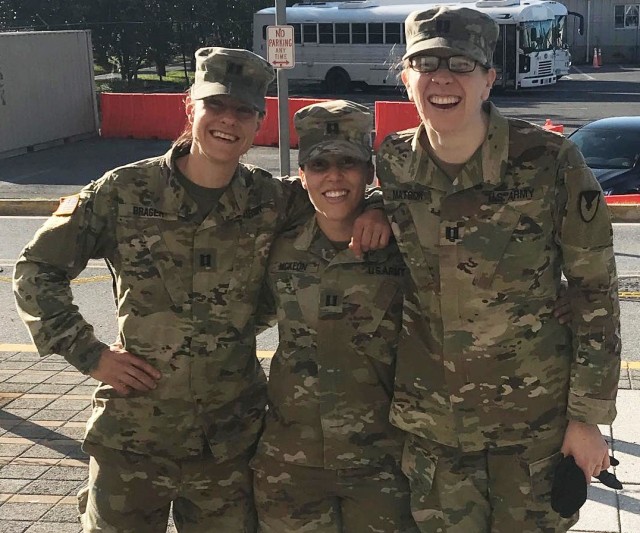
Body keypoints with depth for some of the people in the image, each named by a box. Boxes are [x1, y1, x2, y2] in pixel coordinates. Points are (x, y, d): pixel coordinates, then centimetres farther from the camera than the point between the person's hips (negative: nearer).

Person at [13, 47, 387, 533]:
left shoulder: (270, 201, -3)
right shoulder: (125, 192, -8)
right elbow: (37, 270, 0)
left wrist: (371, 208, -11)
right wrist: (88, 353, -7)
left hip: (229, 439, 2)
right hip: (132, 435, -1)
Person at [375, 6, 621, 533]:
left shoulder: (550, 162, -16)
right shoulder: (392, 163, -5)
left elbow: (595, 290, -9)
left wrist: (589, 415, -9)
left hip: (535, 413, -2)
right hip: (429, 416, 3)